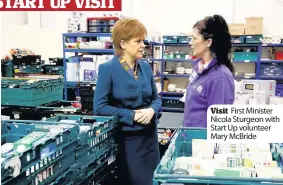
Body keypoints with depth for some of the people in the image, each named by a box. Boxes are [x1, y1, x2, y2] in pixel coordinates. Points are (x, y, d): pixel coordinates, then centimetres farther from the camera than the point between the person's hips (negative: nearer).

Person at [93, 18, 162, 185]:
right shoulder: (108, 69, -12)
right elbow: (100, 107, -15)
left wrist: (151, 110, -12)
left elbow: (156, 98, 11)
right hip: (126, 138, -6)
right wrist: (132, 115, -19)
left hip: (149, 136, 6)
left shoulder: (146, 66, 5)